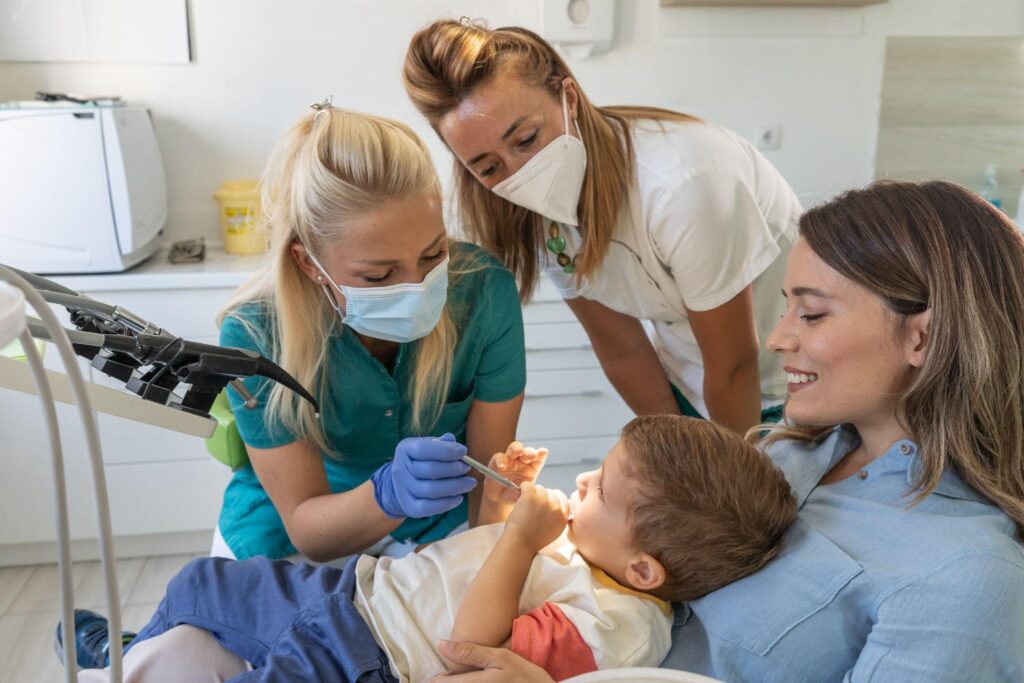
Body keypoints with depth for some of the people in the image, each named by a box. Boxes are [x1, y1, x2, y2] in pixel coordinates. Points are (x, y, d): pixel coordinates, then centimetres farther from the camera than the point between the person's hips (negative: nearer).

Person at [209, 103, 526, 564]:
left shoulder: (484, 290, -22)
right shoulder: (256, 333, -25)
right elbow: (306, 530, -18)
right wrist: (388, 493, -37)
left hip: (439, 528, 0)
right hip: (285, 545, 1)